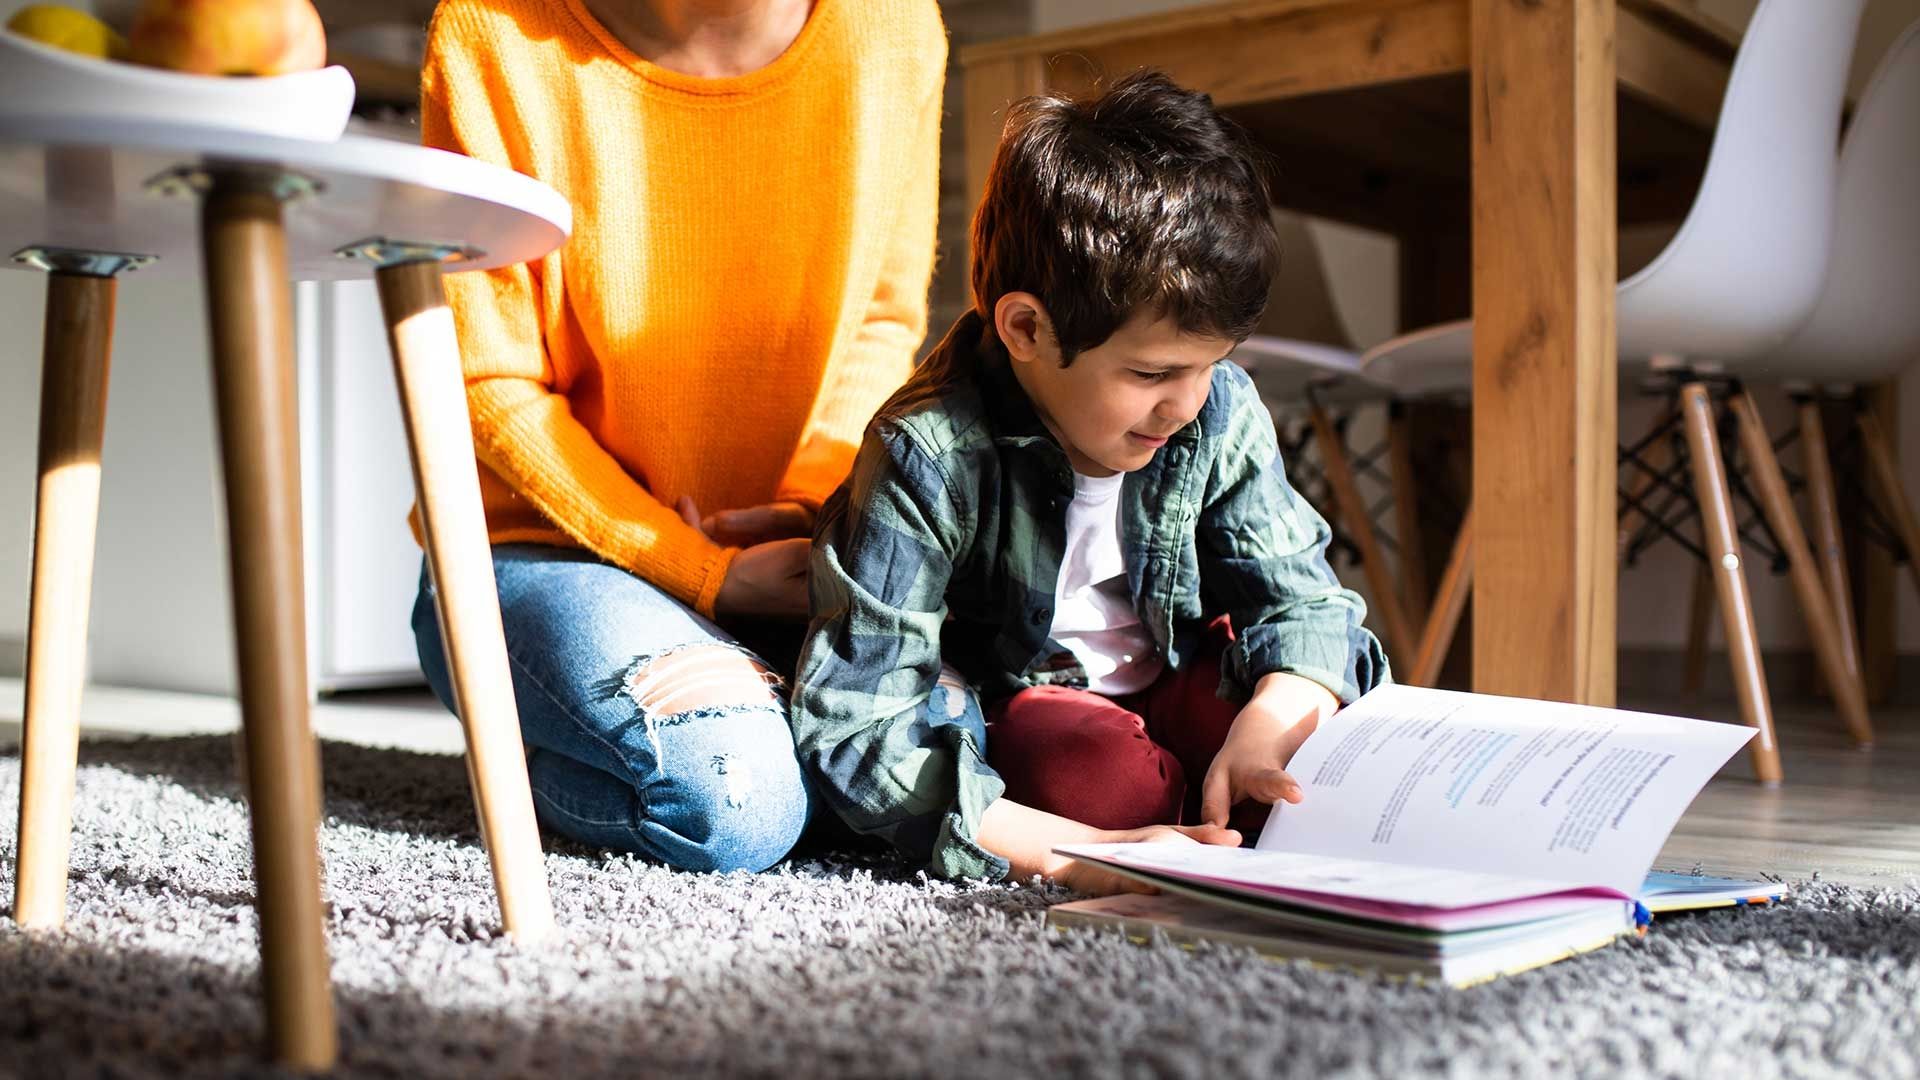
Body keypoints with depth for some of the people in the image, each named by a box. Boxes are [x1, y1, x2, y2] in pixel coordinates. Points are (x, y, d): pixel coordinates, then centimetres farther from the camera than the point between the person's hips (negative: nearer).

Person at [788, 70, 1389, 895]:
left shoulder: (1220, 411, -12)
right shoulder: (930, 459, -28)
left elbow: (1302, 599, -6)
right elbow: (852, 729, -33)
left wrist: (1267, 725, -31)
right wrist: (1075, 857, -44)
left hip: (1179, 688, 4)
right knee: (1107, 777, -34)